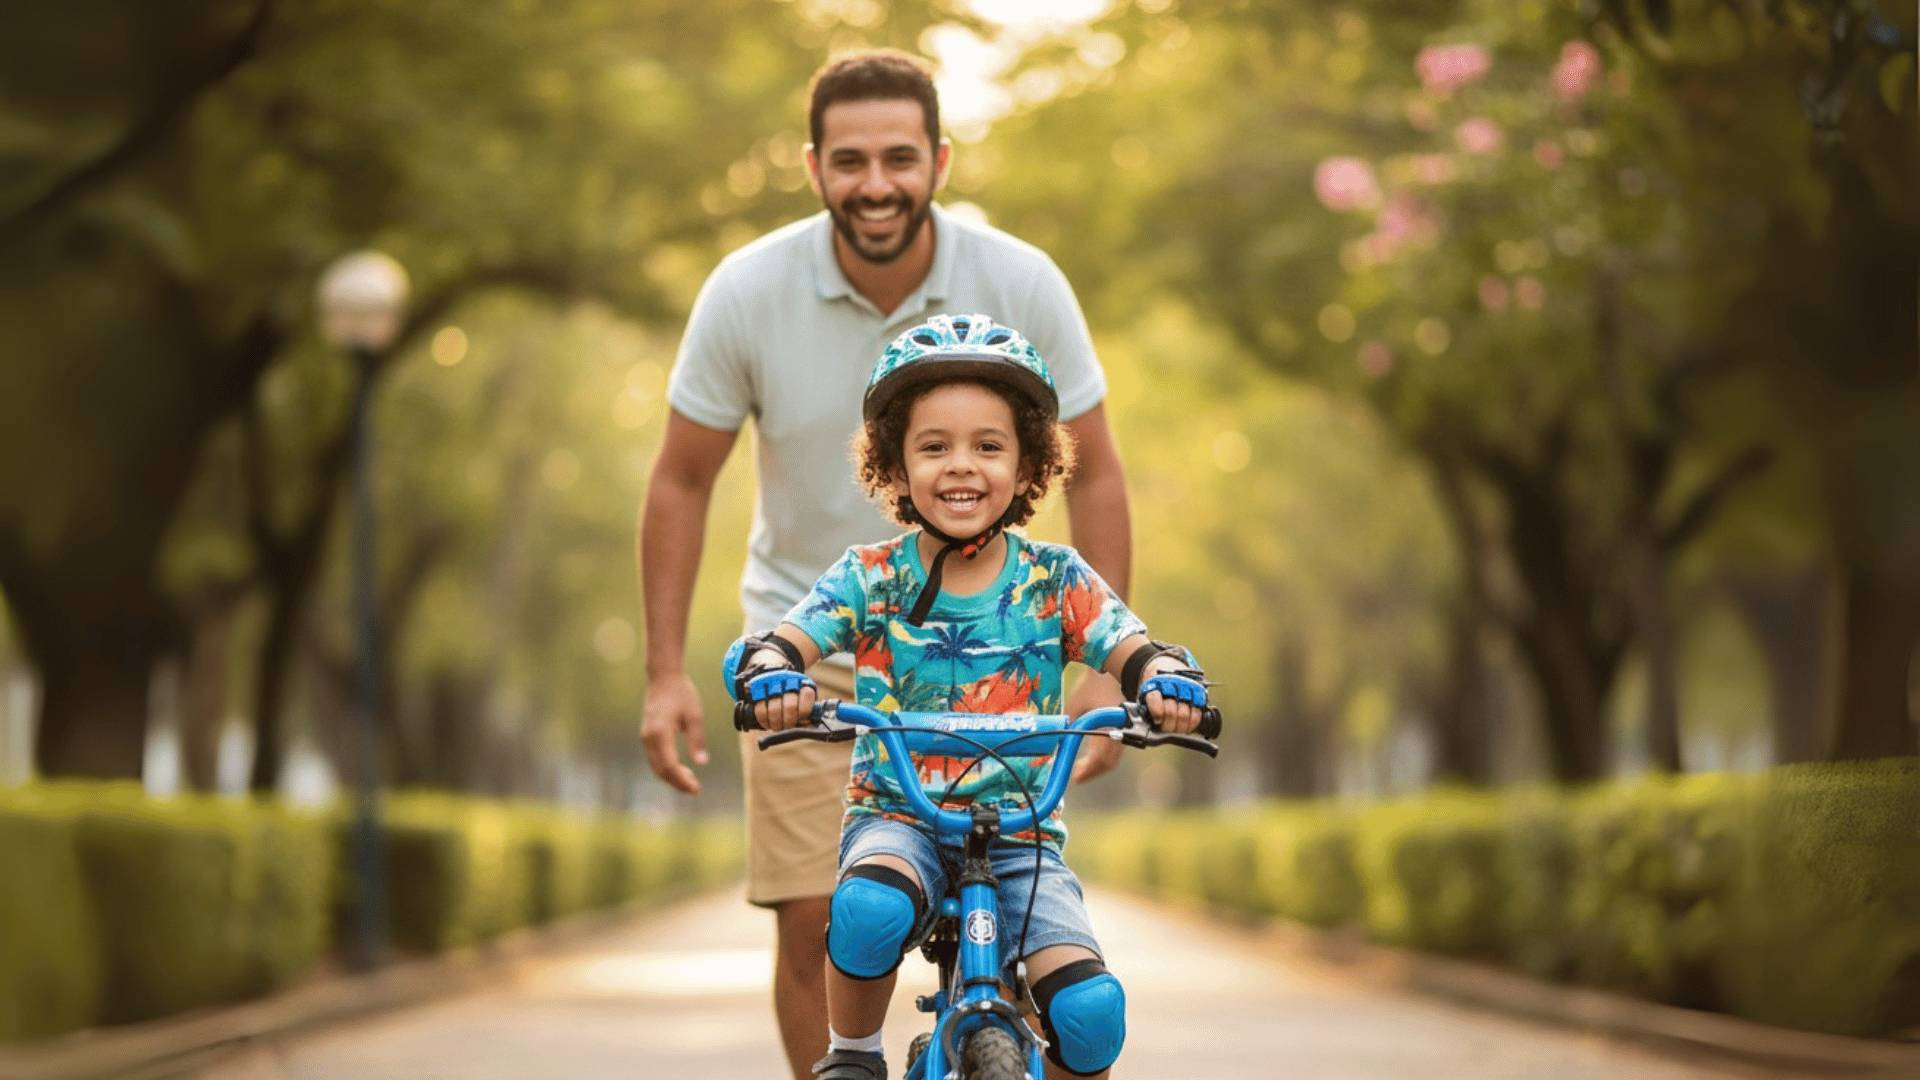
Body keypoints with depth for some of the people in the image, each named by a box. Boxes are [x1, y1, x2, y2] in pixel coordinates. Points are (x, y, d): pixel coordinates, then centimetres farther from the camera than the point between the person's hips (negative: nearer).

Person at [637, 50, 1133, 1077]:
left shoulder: (1023, 285, -15)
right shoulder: (746, 291, -14)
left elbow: (1093, 471, -5)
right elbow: (682, 481, -3)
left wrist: (1105, 666, -10)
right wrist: (665, 673, -8)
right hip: (806, 645, 0)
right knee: (813, 924, -6)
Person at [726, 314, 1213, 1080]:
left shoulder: (1054, 580, 2)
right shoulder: (871, 579, 0)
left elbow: (1130, 649, -9)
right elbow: (782, 639, -10)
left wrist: (1166, 678, -33)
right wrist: (772, 673, -35)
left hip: (1019, 831, 1)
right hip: (896, 818, -1)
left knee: (1091, 1013, -21)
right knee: (871, 911, -37)